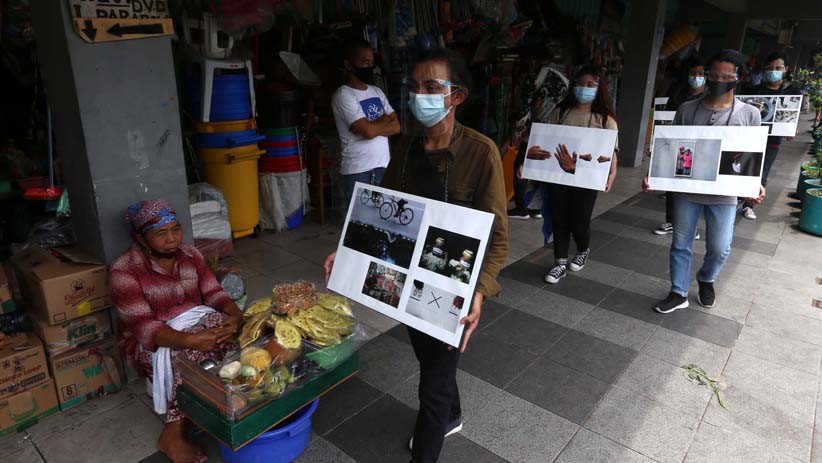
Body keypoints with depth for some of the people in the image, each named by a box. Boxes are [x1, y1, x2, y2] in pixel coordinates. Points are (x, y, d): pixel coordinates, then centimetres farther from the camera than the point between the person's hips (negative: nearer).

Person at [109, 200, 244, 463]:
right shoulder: (124, 271, -16)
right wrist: (190, 339, -40)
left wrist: (235, 314, -27)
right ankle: (173, 434, -18)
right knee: (192, 352, -33)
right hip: (151, 344, -5)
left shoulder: (191, 256, 2)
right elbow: (143, 326, -24)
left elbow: (213, 293, -4)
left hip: (197, 325, 5)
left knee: (221, 322, -25)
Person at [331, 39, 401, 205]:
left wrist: (374, 127, -9)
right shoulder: (343, 95, -9)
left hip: (384, 167, 6)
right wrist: (385, 118, 1)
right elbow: (368, 131, -18)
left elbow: (397, 126, 6)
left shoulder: (377, 91, 14)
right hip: (357, 173, -6)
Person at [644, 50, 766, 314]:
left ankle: (706, 281, 37)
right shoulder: (687, 110, -1)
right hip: (686, 191, 1)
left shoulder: (749, 114, -2)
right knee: (681, 245, 10)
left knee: (719, 249, 5)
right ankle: (678, 294, 26)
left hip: (724, 194, -1)